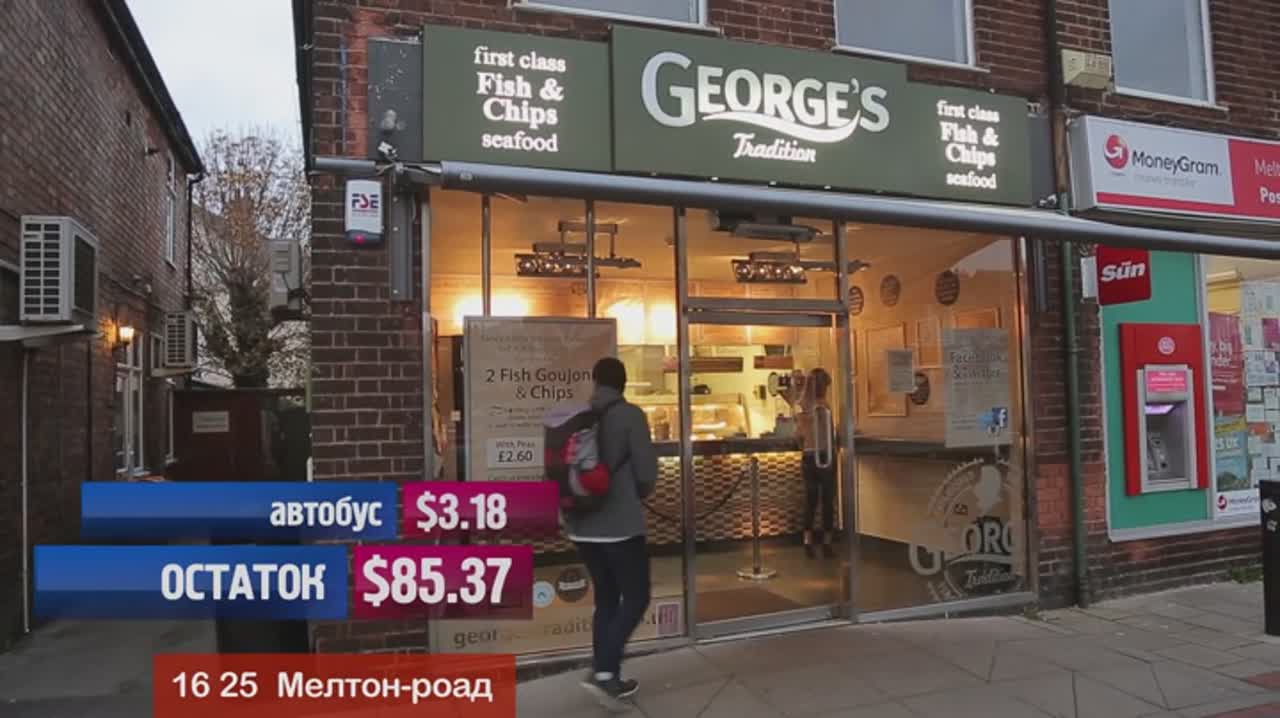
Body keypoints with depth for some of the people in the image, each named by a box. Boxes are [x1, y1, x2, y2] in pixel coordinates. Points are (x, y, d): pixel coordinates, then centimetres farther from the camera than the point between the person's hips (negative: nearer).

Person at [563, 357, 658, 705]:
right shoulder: (630, 414, -9)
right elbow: (647, 472, -11)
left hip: (582, 523, 6)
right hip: (620, 522, -6)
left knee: (606, 598, 16)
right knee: (636, 598, 6)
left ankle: (606, 675, 19)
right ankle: (604, 670, -5)